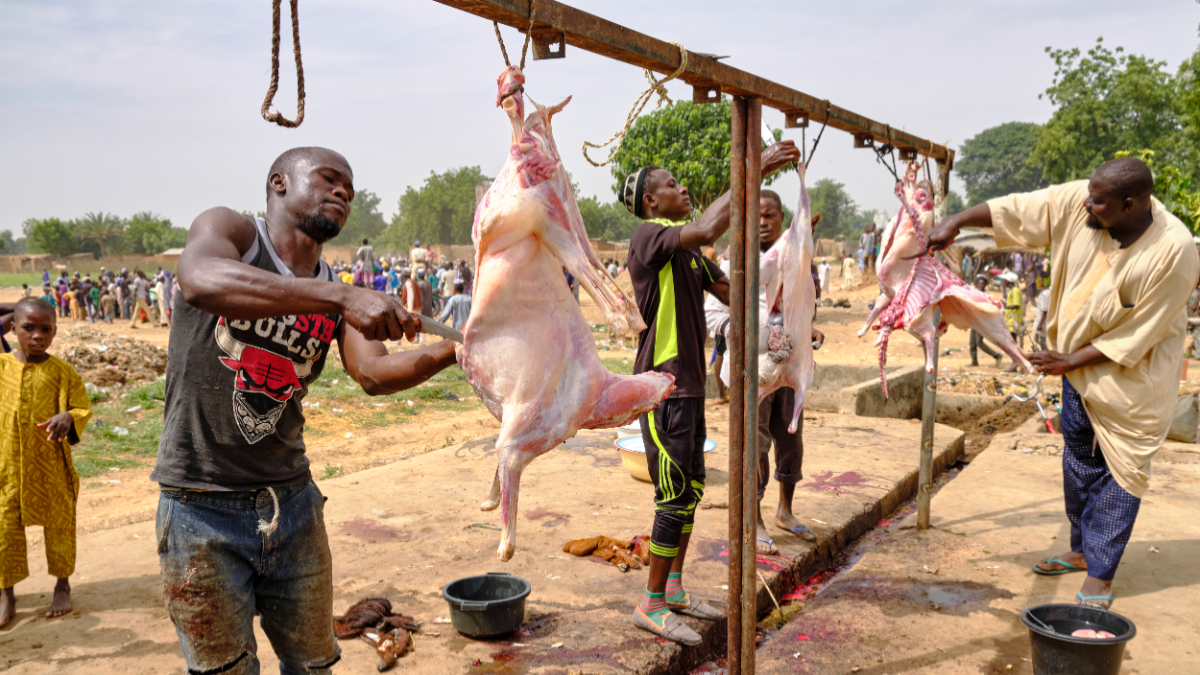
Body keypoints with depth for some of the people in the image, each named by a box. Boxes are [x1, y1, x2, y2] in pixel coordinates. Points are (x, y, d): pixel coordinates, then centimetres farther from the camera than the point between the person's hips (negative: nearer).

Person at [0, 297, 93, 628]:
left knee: (58, 526, 11)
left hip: (51, 467, -1)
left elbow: (83, 409, -5)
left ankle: (63, 585, 29)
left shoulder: (63, 372, -5)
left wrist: (68, 418, -24)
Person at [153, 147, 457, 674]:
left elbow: (374, 373, -8)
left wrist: (452, 350, -26)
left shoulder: (334, 291, 8)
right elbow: (200, 281, -31)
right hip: (203, 508, -5)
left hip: (292, 501, 5)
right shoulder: (230, 229, -6)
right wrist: (339, 297, -39)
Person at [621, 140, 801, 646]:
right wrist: (756, 171, -27)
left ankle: (673, 589, 27)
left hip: (689, 382, 9)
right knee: (676, 496, -6)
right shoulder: (648, 236, -12)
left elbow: (732, 293, 16)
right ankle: (651, 605, 7)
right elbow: (706, 229, -31)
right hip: (662, 385, -9)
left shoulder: (688, 250, 17)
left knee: (691, 489, 14)